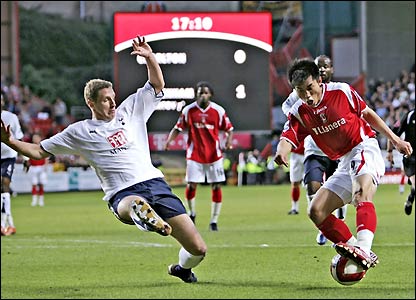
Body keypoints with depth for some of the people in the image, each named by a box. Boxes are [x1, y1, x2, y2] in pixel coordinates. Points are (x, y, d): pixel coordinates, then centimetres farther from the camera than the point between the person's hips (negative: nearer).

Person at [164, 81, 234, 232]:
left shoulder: (218, 111, -2)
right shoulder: (188, 110, -1)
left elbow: (229, 129, 5)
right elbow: (178, 128, 3)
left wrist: (229, 140, -15)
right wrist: (169, 139, -14)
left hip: (214, 154, 0)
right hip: (195, 155, 0)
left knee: (216, 186, -2)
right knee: (191, 185, -3)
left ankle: (214, 221, 8)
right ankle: (192, 214, 24)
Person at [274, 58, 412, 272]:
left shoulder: (341, 91, -8)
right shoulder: (299, 112, 1)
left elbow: (367, 113, 6)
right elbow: (287, 138, -13)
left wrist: (394, 139, 7)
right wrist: (281, 152, -38)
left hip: (365, 150, -6)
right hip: (344, 163, 7)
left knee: (361, 193, -35)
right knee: (316, 212, -4)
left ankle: (364, 250, -53)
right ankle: (356, 250, -11)